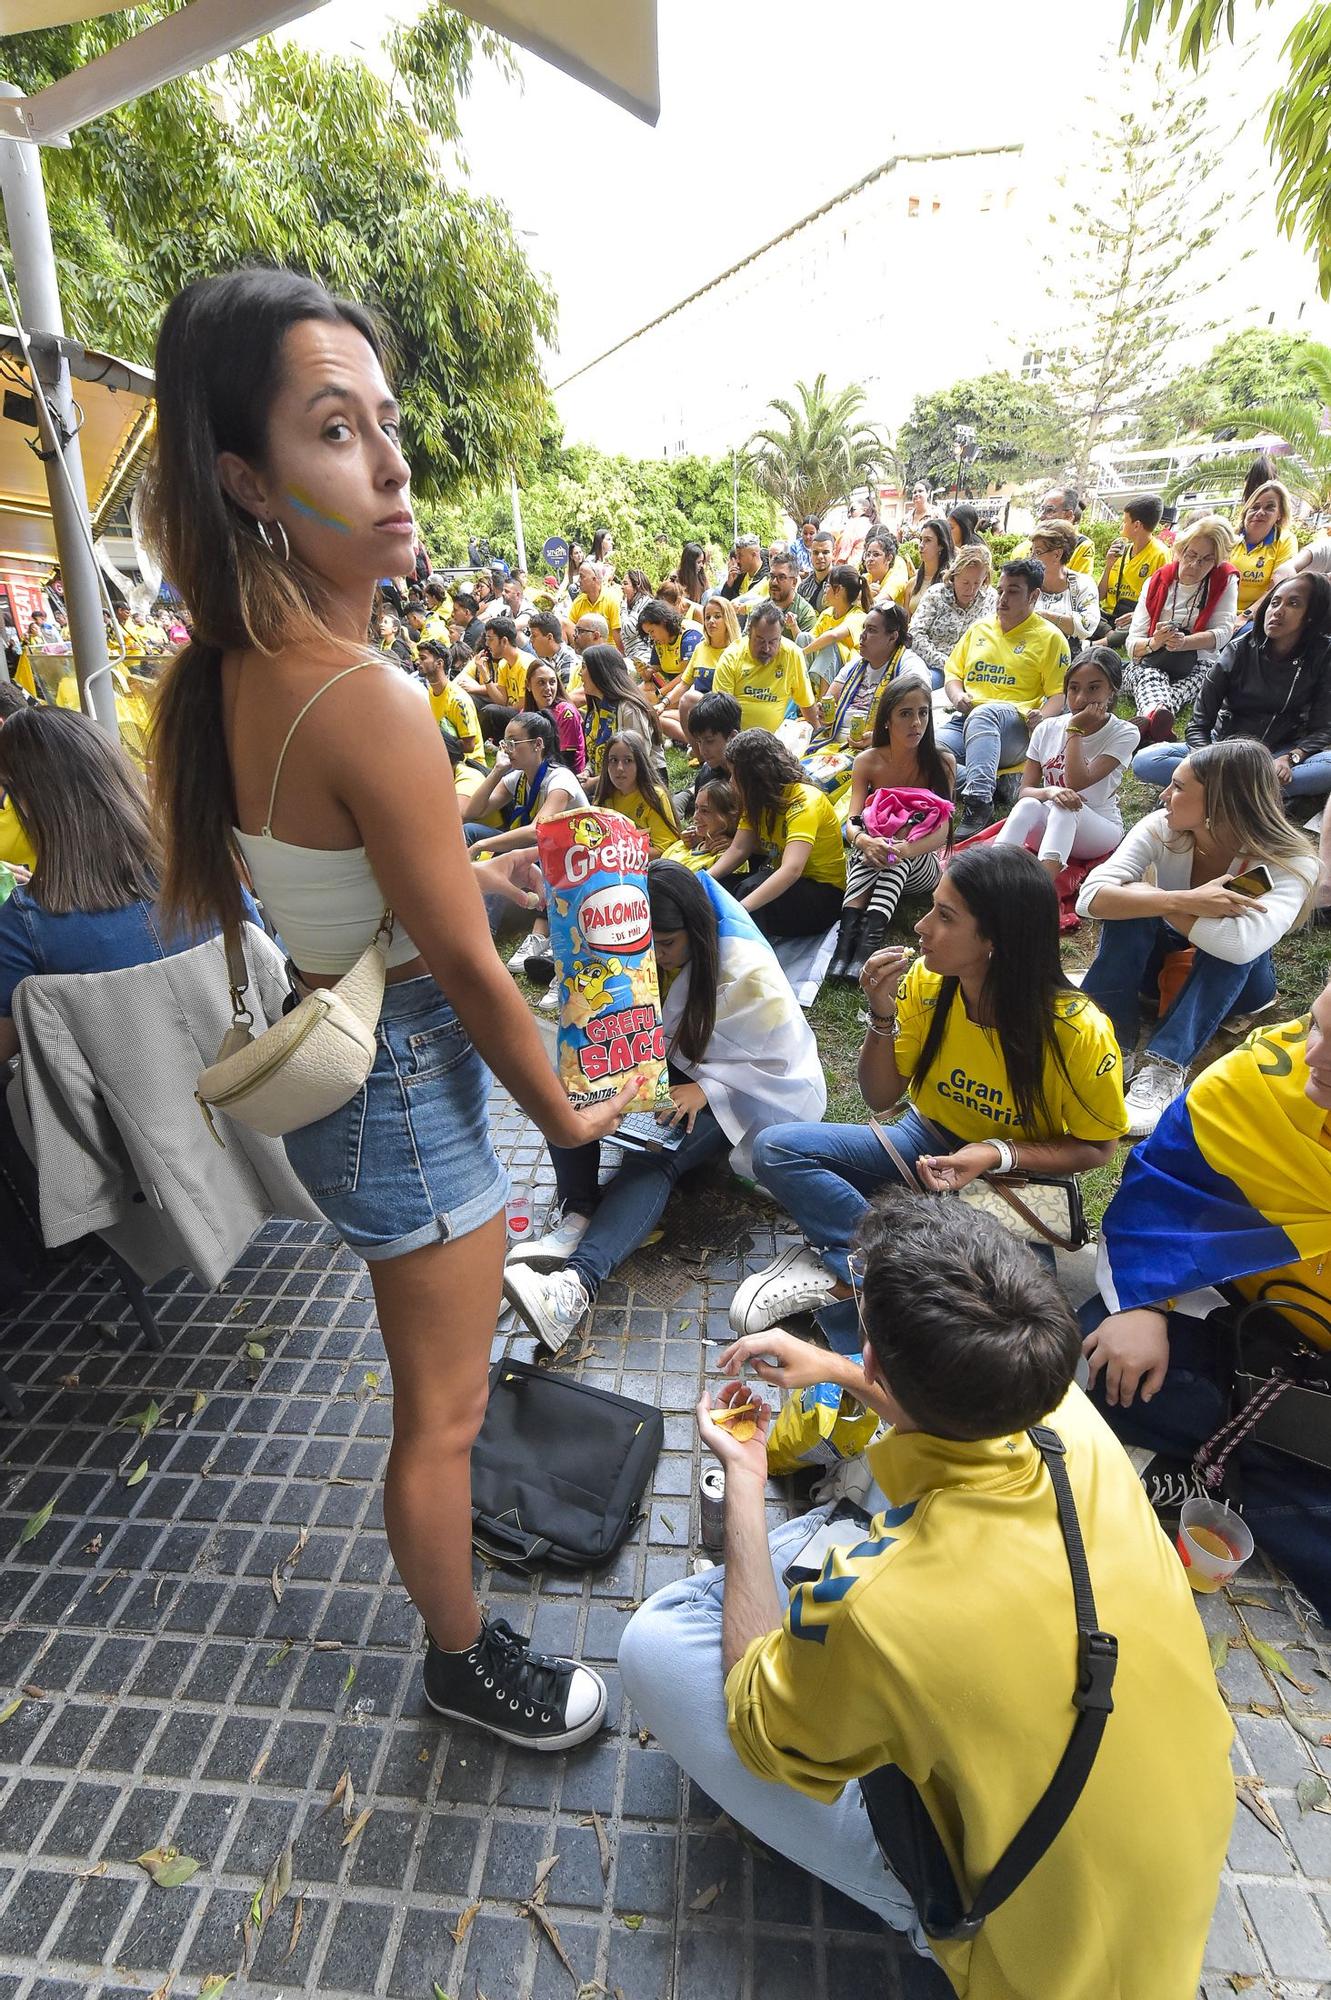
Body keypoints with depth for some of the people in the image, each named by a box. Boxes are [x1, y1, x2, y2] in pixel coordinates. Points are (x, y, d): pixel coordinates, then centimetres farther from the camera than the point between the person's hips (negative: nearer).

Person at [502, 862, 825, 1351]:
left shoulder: (748, 971, -20)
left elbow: (785, 1065, -16)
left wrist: (706, 1090, -29)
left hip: (733, 1092, -6)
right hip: (660, 1071, 6)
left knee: (653, 1161, -35)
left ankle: (578, 1284, -50)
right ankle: (578, 1215, -32)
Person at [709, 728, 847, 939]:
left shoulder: (804, 802, -23)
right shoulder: (758, 800, 3)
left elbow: (791, 870, -37)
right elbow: (738, 849, -5)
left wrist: (739, 909, -47)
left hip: (824, 893, -7)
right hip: (782, 883, 7)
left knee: (750, 888, -35)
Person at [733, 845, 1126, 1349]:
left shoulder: (1078, 1031, -25)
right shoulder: (926, 983, -16)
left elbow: (1096, 1147, -9)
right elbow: (880, 1098, -6)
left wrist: (997, 1153, -26)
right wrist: (883, 1017, -24)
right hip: (928, 1143, 3)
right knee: (778, 1150, -16)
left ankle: (843, 1274, -12)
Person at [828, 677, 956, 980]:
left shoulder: (942, 762, -9)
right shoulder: (867, 762, -5)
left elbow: (941, 831, -18)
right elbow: (853, 823, -16)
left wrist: (905, 849, -41)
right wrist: (864, 841, -41)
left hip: (922, 865, -1)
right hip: (869, 867, 1)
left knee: (897, 852, -34)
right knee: (870, 846, -33)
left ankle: (869, 942, -49)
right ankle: (848, 934, -49)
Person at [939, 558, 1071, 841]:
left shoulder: (1050, 637, 11)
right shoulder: (978, 628, 25)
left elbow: (1059, 693, 6)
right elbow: (953, 673, 28)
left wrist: (1042, 716, -17)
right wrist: (957, 696, 4)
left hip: (1014, 725, -4)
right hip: (963, 721, 4)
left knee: (984, 714, -43)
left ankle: (978, 799, -53)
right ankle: (988, 784, -30)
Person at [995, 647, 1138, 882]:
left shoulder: (1123, 734, -7)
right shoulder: (1046, 730, 3)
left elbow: (1078, 783, -19)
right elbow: (1024, 791, -4)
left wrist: (1075, 730, -14)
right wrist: (1049, 791, -27)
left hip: (1099, 829, -2)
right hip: (1048, 827, 2)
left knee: (1065, 808, -36)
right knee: (1028, 805, -32)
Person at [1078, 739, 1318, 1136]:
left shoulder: (1290, 864, -26)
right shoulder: (1161, 828, -19)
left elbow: (1241, 944, -45)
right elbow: (1091, 898, -32)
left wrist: (1148, 894, -33)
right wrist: (1182, 901, -42)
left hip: (1236, 980, -2)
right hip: (1163, 959, 2)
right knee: (1127, 903, -30)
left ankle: (1164, 1068, -41)